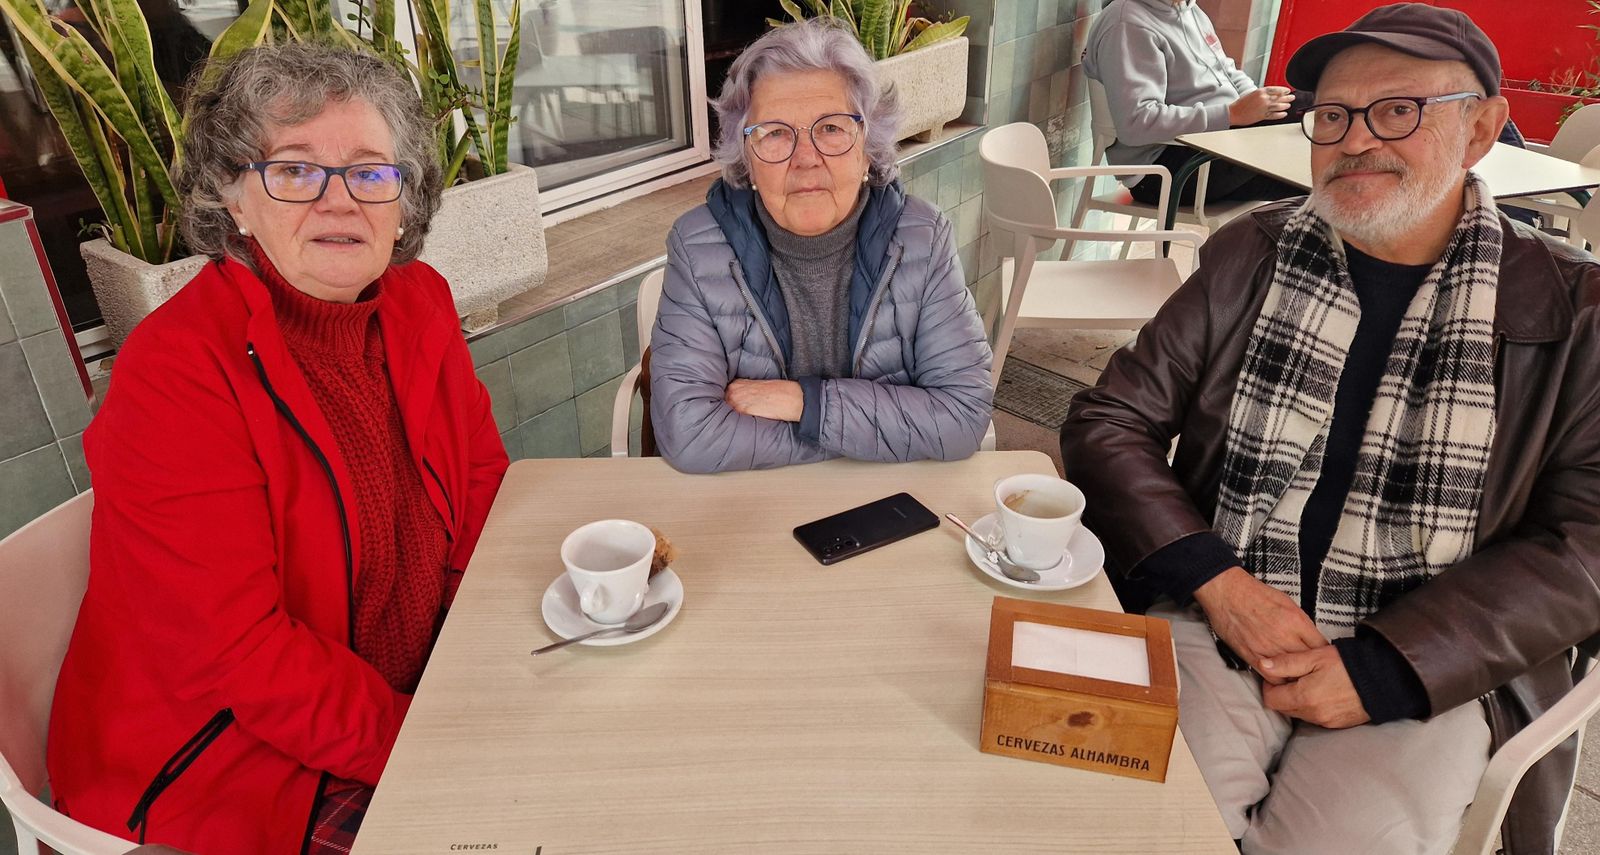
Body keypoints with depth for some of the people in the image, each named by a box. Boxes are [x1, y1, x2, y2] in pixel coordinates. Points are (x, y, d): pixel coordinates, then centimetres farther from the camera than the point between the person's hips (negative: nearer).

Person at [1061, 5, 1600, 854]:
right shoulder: (1252, 257, 6)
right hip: (1214, 623, 0)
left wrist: (1380, 670, -14)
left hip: (1428, 672, 1)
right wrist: (1216, 583, -11)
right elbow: (1106, 423, 3)